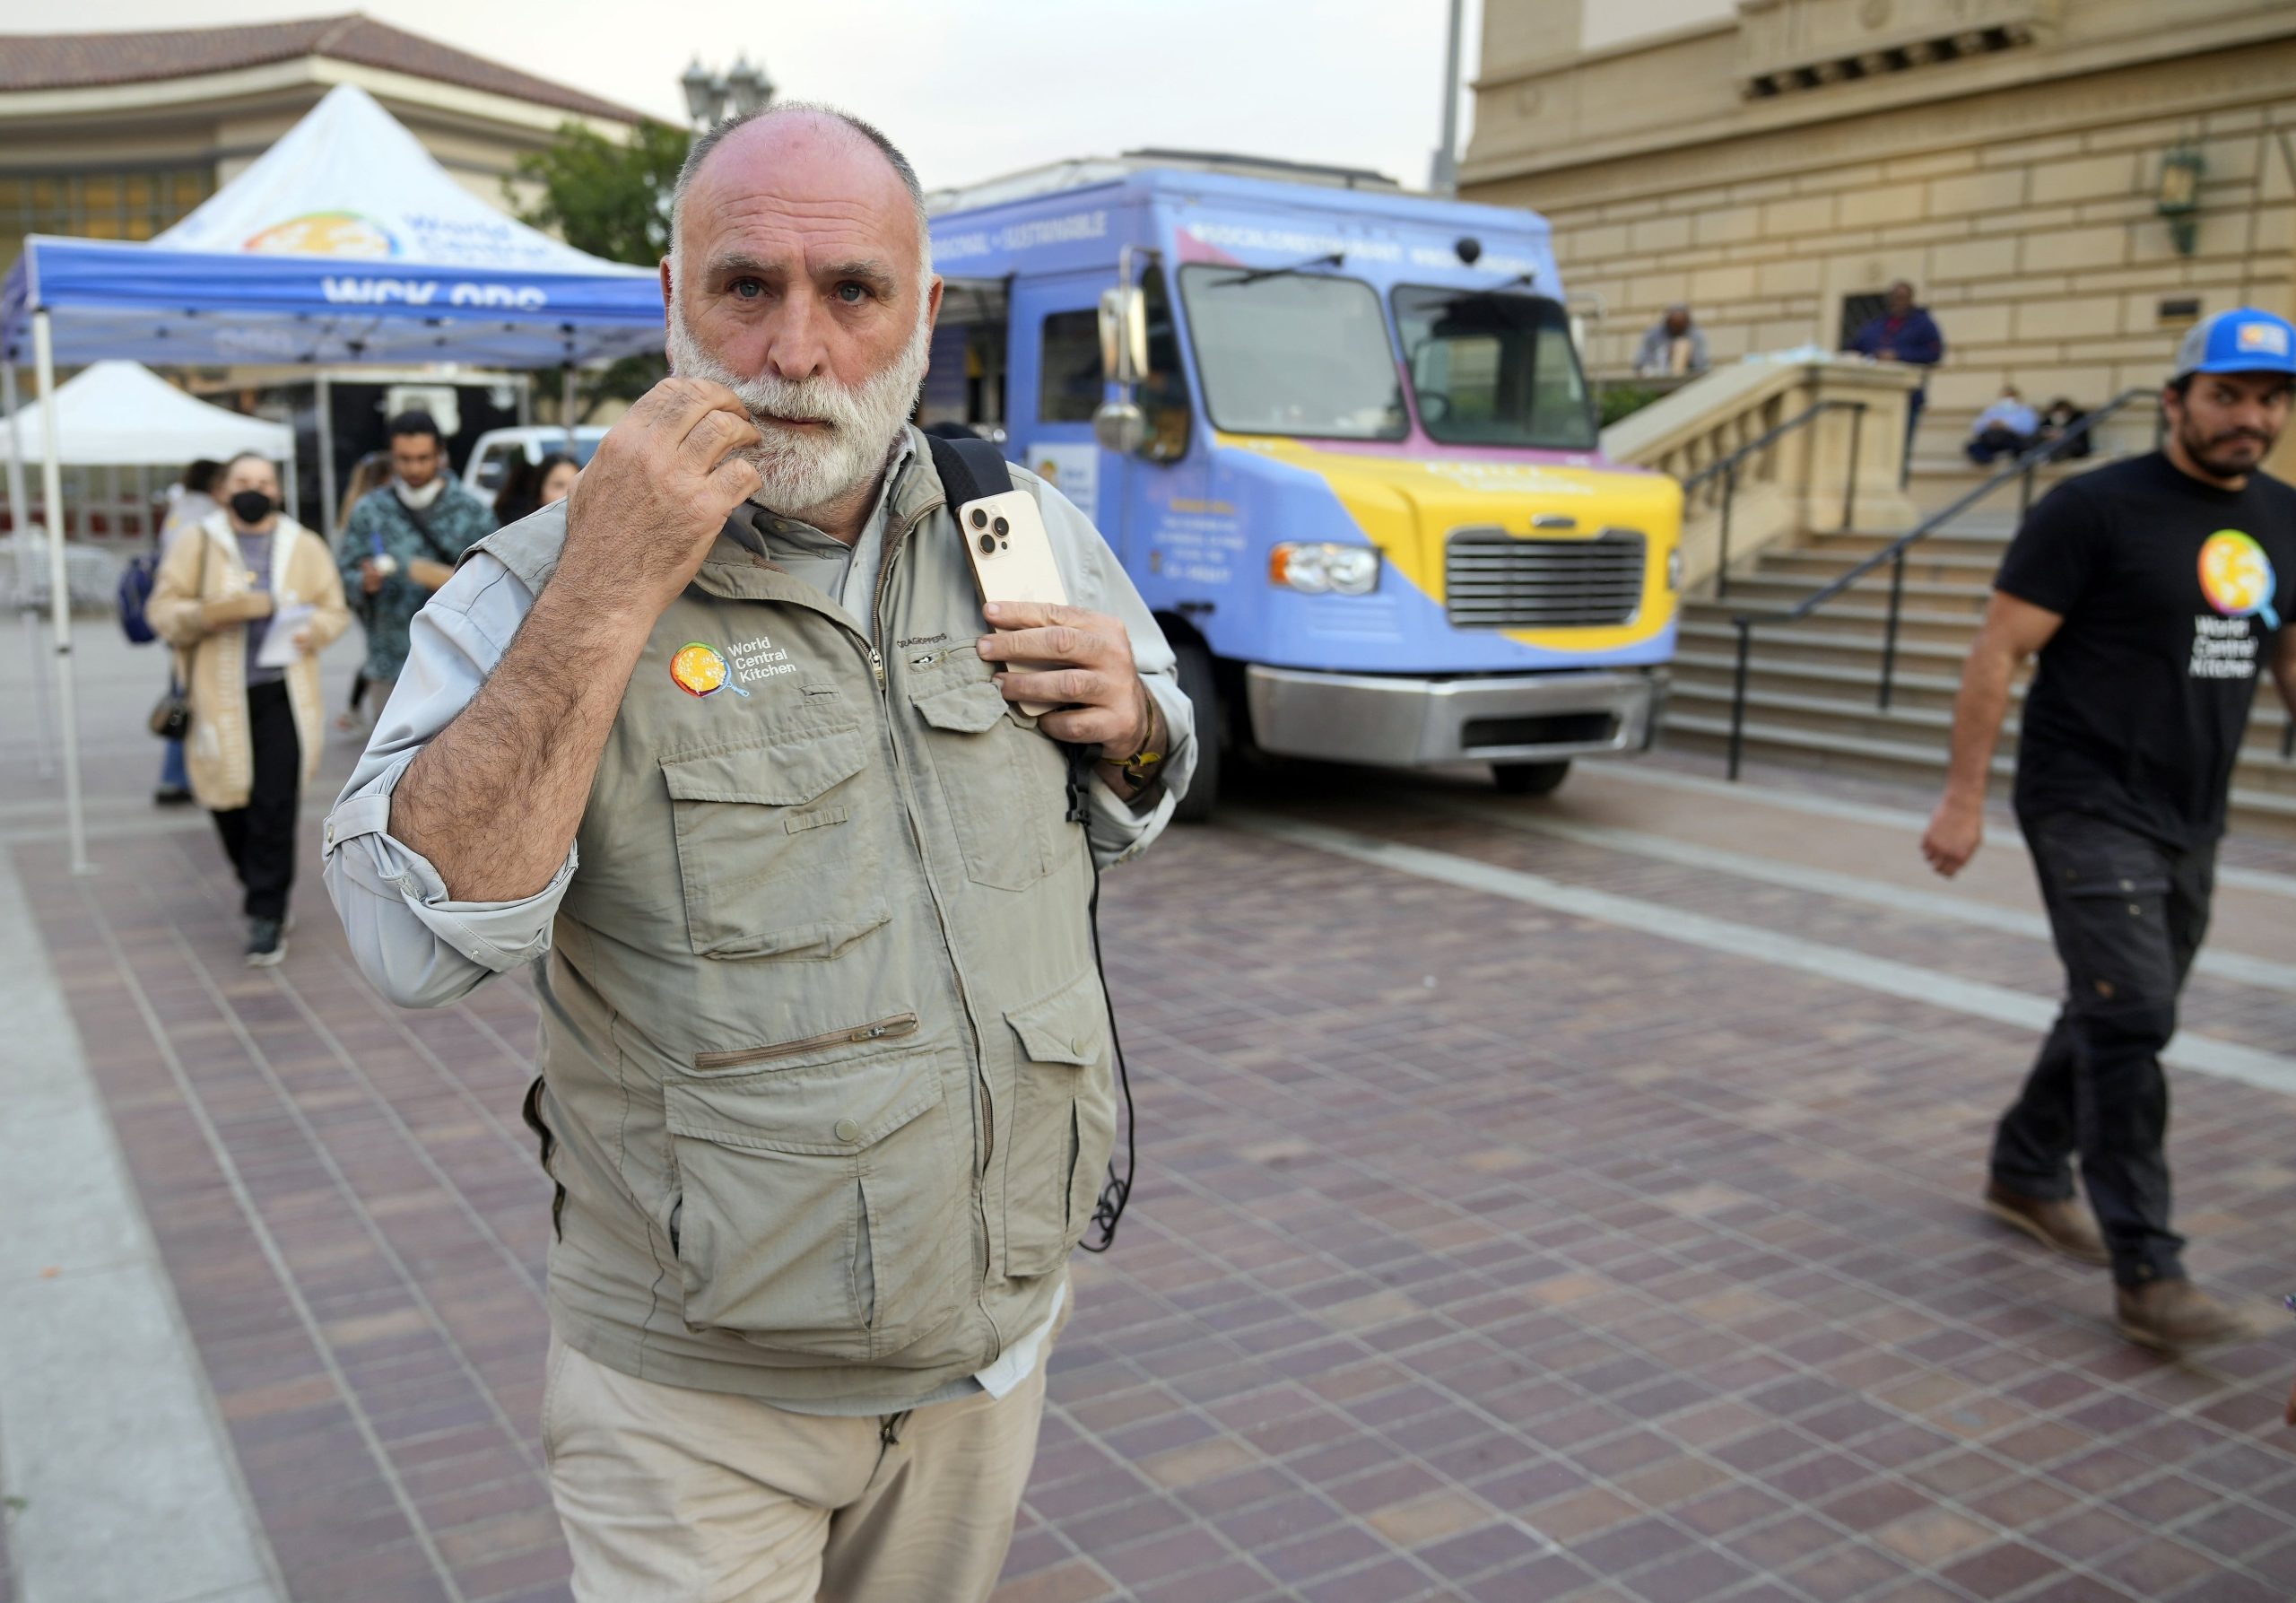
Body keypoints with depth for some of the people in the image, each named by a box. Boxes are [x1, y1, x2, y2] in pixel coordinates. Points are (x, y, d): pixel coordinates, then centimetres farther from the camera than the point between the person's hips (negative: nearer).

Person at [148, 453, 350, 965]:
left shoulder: (305, 546, 9)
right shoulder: (196, 543, 6)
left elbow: (335, 610, 10)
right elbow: (164, 610, 3)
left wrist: (313, 630, -12)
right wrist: (205, 615, -18)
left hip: (283, 693, -1)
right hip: (220, 695, 1)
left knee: (275, 807, -8)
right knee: (228, 801, 8)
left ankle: (267, 915, -2)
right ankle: (260, 885, 33)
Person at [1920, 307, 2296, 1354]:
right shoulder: (2096, 510, -11)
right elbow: (1998, 652, -12)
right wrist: (1963, 798, -16)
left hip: (2191, 823, 7)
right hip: (2090, 809, -7)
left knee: (2118, 1014, 17)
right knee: (2130, 1020, -11)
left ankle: (2026, 1173, 37)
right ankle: (2146, 1275, -5)